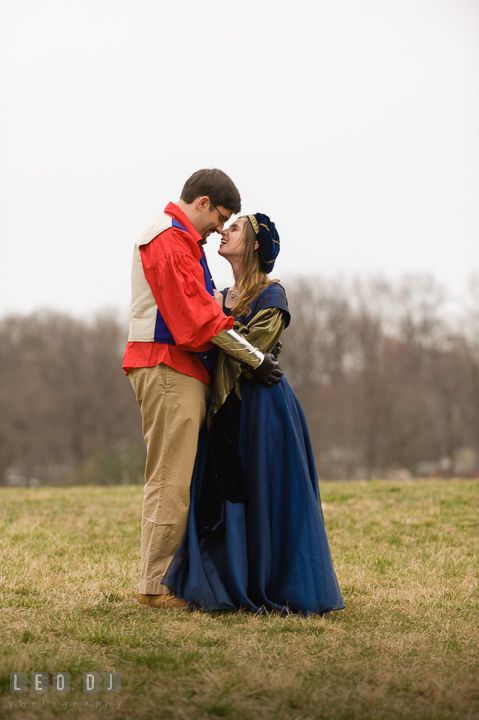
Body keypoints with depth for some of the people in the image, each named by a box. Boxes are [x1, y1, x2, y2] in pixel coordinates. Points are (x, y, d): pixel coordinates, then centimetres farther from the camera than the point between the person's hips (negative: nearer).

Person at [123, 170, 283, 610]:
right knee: (171, 479, -10)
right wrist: (256, 359, -12)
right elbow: (200, 318, -17)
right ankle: (157, 587, -8)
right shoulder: (169, 240, -11)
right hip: (168, 370, -11)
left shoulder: (180, 240, 24)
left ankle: (163, 581, 12)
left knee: (178, 479, 10)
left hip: (182, 372, 11)